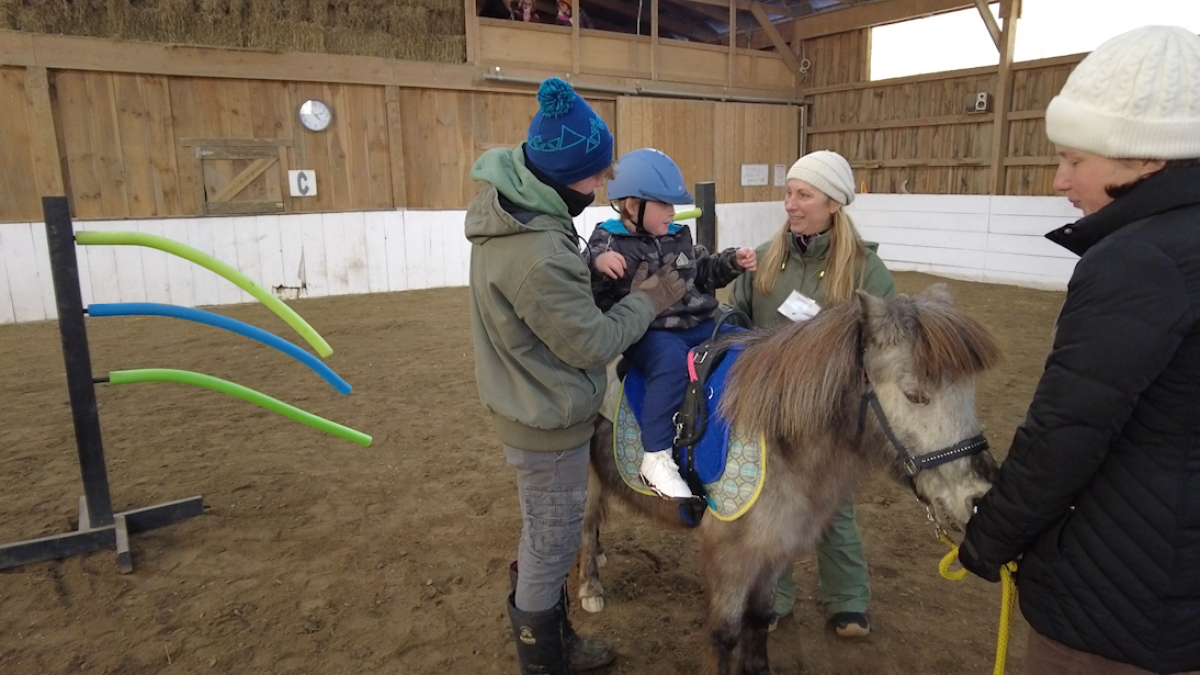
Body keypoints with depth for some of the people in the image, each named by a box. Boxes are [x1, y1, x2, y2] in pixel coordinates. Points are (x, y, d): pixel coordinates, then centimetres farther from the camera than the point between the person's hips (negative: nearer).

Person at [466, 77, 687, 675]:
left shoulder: (511, 206, -3)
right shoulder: (537, 257, -34)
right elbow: (593, 343, -23)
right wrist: (646, 300, -10)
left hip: (529, 407, 10)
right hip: (550, 423, -10)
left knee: (544, 536, 26)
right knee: (551, 544, 12)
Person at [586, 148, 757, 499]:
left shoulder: (679, 236, 12)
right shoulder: (607, 242, -6)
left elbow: (704, 273, 24)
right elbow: (588, 291, -15)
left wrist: (732, 262, 8)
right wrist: (596, 265, -34)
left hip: (696, 326, 7)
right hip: (647, 334, -7)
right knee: (672, 360, -36)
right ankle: (656, 457, -27)